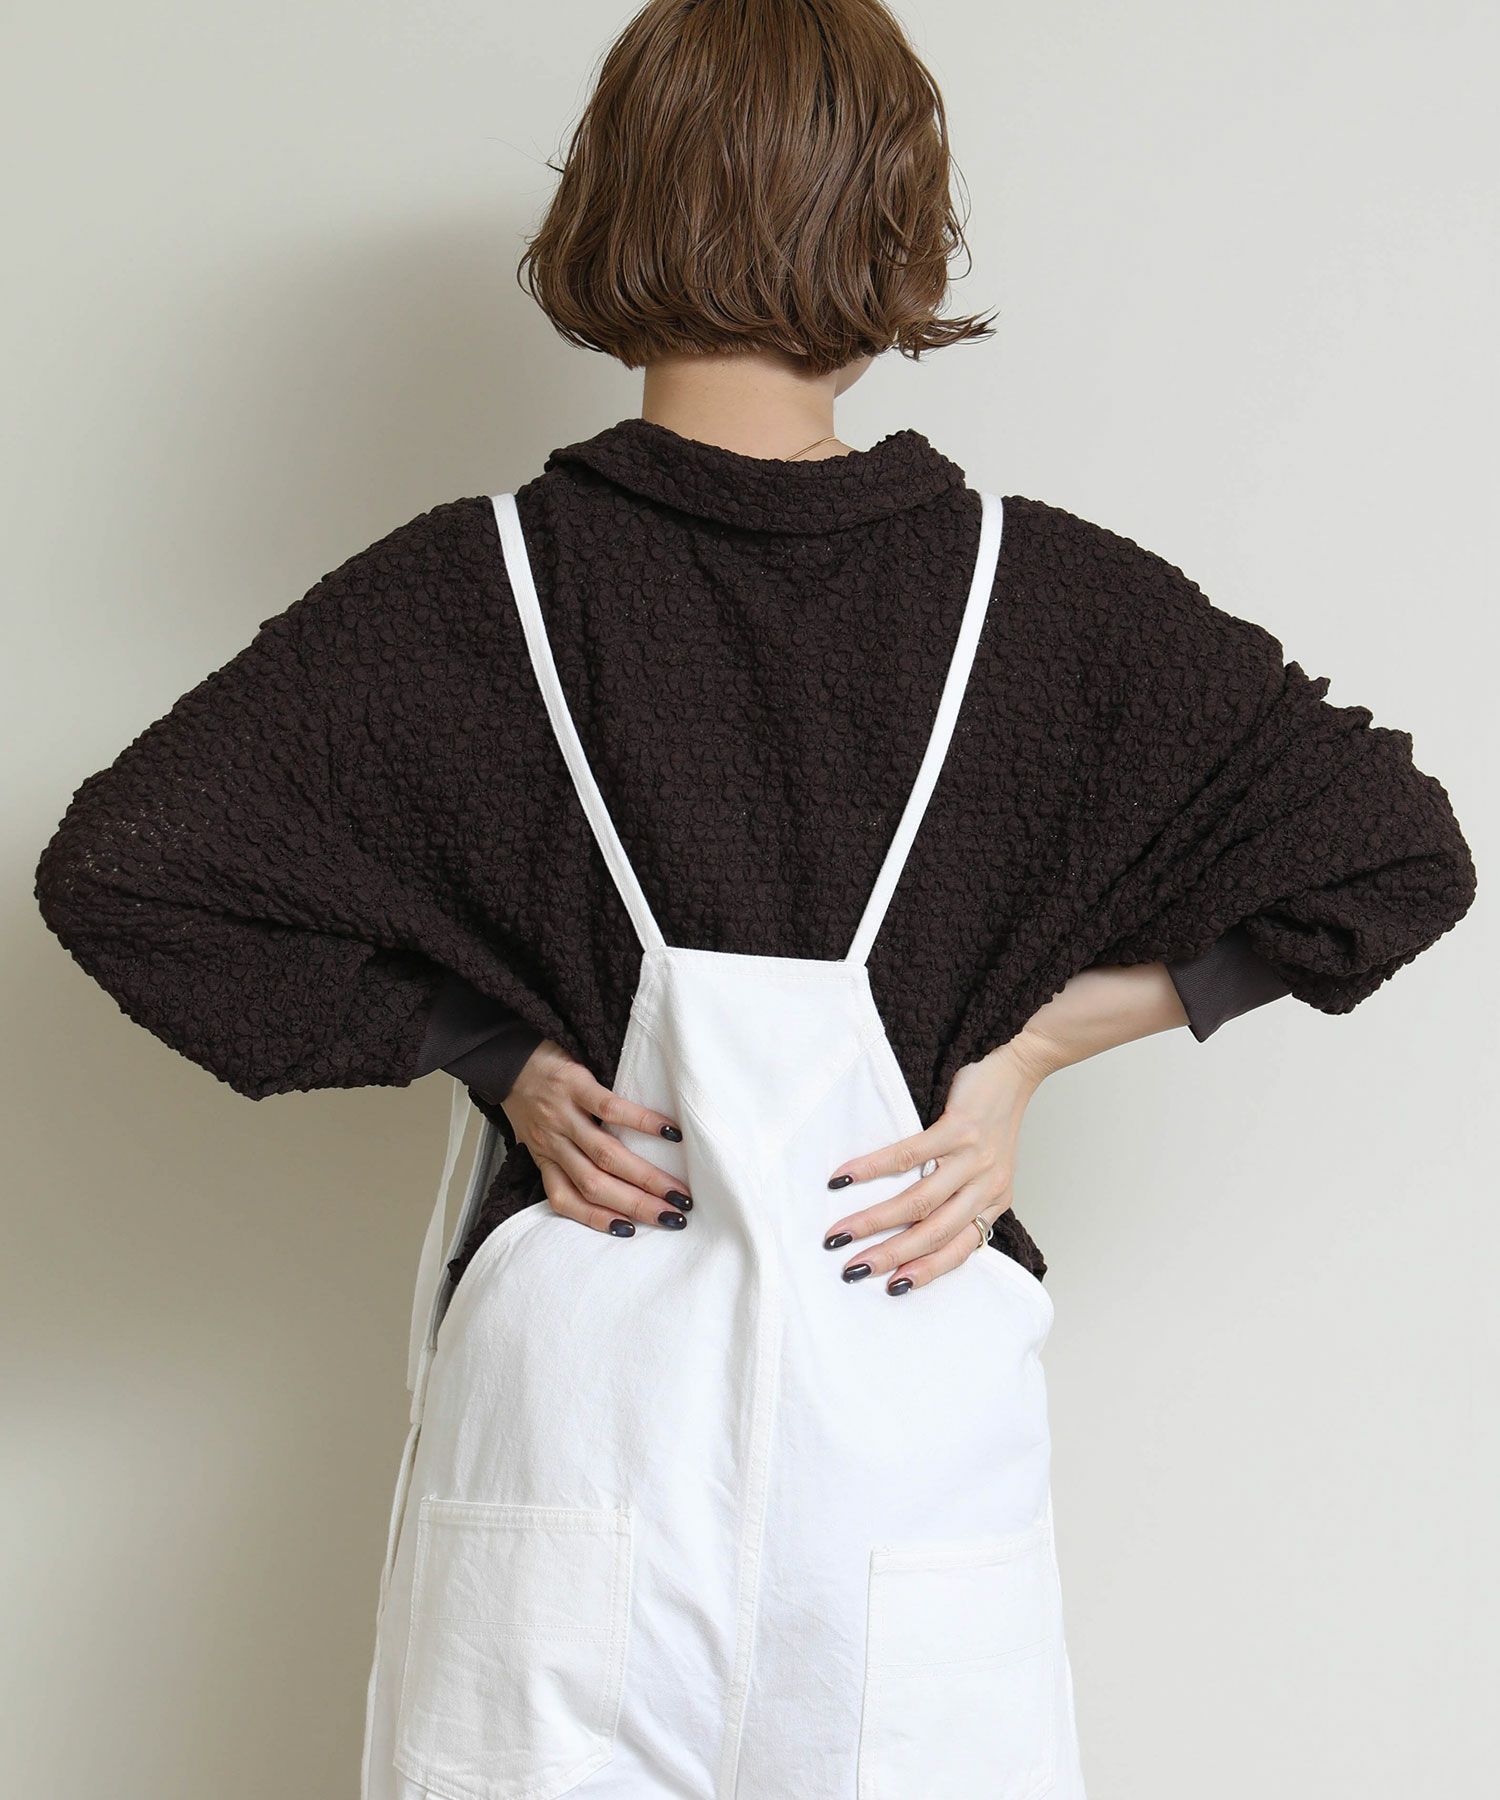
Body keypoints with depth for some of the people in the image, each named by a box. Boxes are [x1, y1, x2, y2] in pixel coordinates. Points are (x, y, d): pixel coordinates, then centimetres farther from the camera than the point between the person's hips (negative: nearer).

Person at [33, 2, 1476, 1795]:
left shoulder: (463, 589, -7)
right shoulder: (1036, 590, -6)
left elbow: (114, 862, -5)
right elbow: (1399, 853, 0)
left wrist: (493, 1047, -2)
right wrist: (1029, 1043, -1)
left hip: (572, 1382, 0)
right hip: (917, 1404, 0)